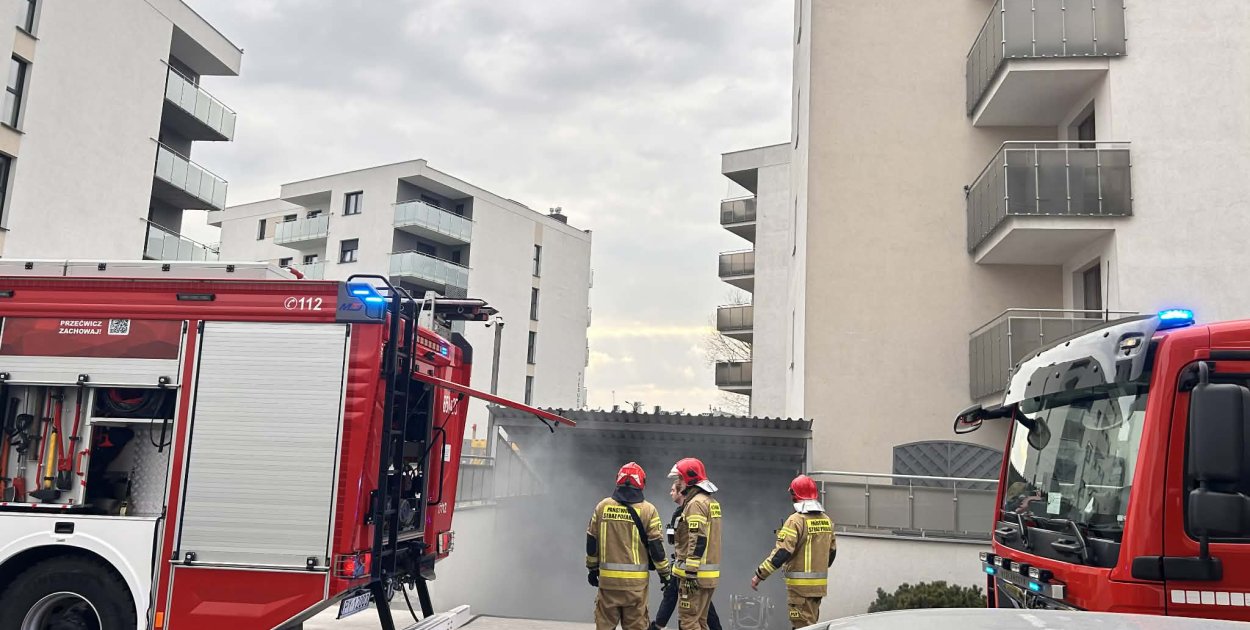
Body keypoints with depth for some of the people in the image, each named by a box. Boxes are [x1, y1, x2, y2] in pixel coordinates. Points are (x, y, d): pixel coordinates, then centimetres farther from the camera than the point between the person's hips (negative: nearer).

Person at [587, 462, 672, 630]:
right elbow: (656, 546, -4)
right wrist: (665, 573, 7)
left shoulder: (602, 507, 2)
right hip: (635, 580, -2)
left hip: (607, 578, 2)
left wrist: (592, 568, 19)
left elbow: (591, 542, 8)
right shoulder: (648, 510, -5)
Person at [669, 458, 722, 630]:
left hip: (696, 574, -10)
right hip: (710, 574, 10)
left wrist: (690, 573, -21)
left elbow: (697, 541, -21)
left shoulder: (696, 503, -14)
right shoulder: (711, 502, 17)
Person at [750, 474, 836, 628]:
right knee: (811, 624, 17)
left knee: (803, 625, -2)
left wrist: (759, 575, -17)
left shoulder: (796, 520, -15)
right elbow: (832, 551, 17)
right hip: (819, 584, 7)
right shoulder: (826, 520, 8)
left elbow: (781, 553, -21)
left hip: (800, 585, -7)